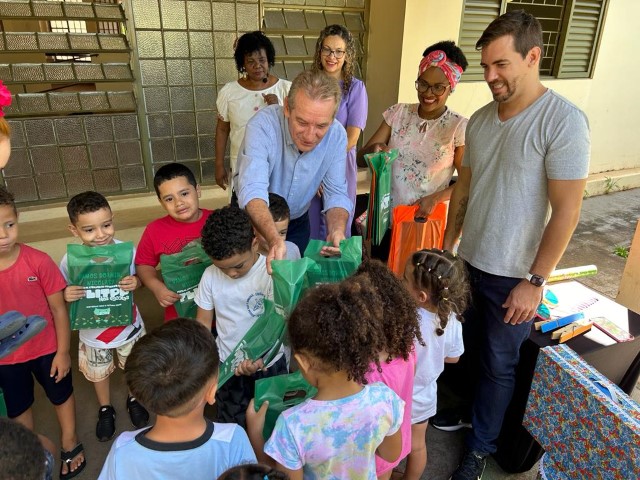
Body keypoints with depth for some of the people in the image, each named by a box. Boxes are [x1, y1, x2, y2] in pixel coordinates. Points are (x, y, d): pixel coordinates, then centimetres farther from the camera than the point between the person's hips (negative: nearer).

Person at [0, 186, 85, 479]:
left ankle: (70, 444, 47)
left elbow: (58, 308, -12)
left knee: (61, 395, 21)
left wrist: (63, 351, -9)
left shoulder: (38, 261, -21)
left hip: (46, 348, -1)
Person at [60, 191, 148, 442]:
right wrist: (66, 295, -31)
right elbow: (62, 293, -8)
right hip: (93, 332, 0)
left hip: (128, 325, 0)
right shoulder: (70, 260, -23)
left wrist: (135, 282, -31)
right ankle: (105, 409, 55)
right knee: (99, 374, 25)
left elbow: (138, 278, -8)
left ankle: (134, 399, 56)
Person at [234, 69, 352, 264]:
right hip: (253, 220, -3)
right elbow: (252, 190, -42)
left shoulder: (337, 135, -19)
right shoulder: (262, 125, -31)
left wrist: (337, 231, -37)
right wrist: (274, 240, -58)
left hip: (298, 222, 3)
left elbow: (336, 193, -17)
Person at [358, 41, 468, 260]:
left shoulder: (459, 127, -7)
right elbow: (360, 159, 1)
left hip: (428, 222, -2)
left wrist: (435, 198, -19)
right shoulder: (398, 113, 1)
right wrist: (373, 149, -22)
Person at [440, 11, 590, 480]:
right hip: (468, 263, 5)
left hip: (513, 275, -5)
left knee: (497, 365, 12)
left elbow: (567, 210, -16)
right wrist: (447, 247, 11)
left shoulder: (564, 121, -16)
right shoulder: (480, 119, 2)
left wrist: (535, 281, -15)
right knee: (464, 349, 21)